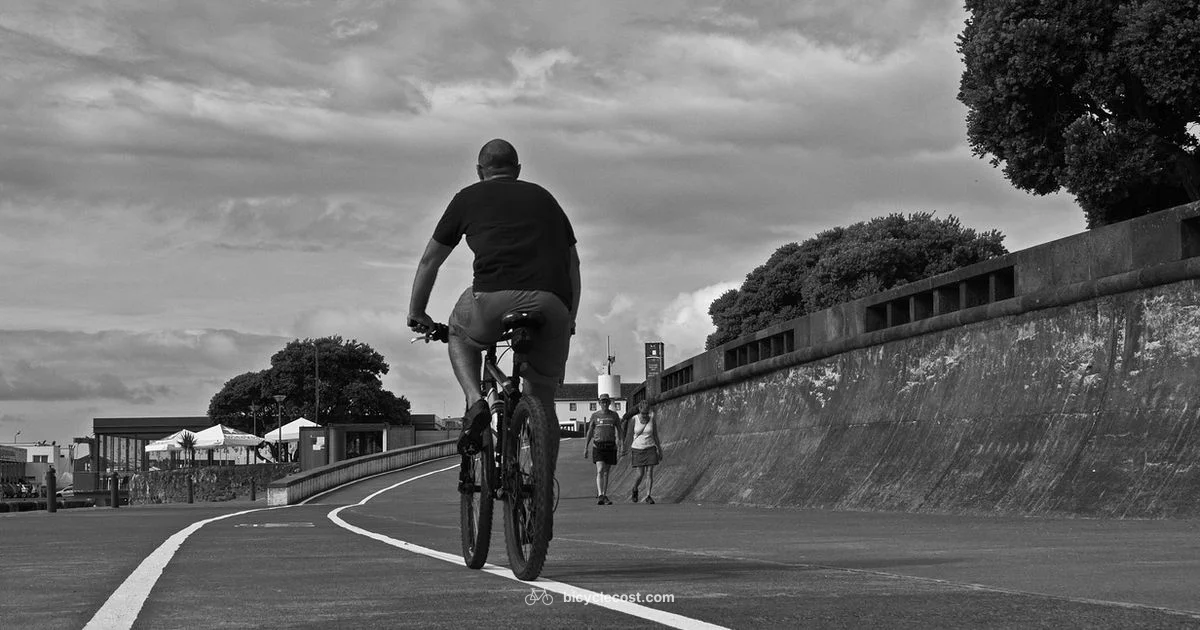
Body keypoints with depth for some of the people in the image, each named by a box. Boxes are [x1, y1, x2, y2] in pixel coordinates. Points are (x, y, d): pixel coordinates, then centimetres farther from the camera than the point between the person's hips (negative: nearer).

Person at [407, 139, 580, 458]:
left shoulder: (469, 197, 21)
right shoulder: (543, 197, 29)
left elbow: (430, 259, 27)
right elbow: (572, 262, 33)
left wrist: (416, 313, 39)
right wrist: (569, 319, 42)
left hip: (495, 299, -2)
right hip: (553, 307, 3)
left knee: (460, 333, 31)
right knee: (542, 401, 18)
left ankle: (475, 403, 7)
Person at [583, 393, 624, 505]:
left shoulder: (614, 415, 6)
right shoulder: (595, 416, 3)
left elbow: (619, 431, 8)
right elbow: (589, 433, 8)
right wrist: (585, 448, 4)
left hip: (610, 446, 2)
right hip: (598, 446, -2)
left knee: (606, 472, 8)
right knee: (600, 470, -17)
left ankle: (604, 497, 16)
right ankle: (600, 496, -25)